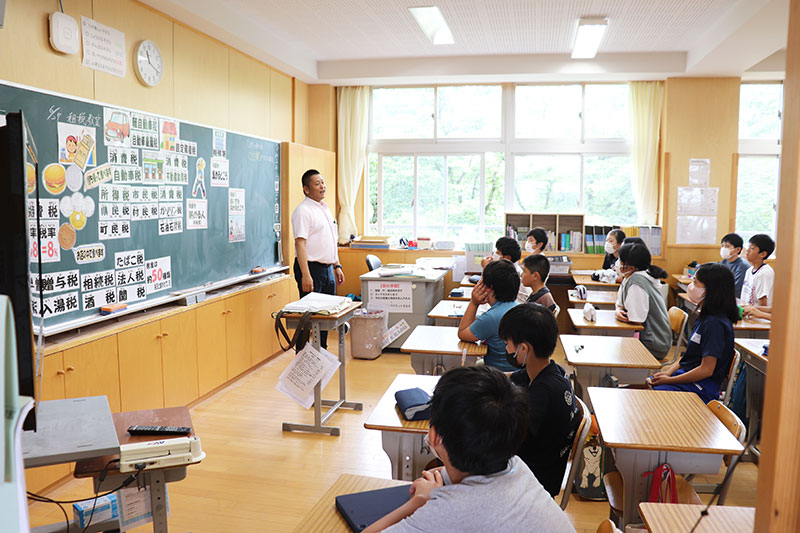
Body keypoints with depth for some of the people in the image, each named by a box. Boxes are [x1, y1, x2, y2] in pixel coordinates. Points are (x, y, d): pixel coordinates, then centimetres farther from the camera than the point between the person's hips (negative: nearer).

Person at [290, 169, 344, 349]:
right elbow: (300, 244, -20)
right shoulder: (303, 211, -12)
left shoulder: (325, 209, 16)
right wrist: (306, 276, -26)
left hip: (327, 269, 9)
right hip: (311, 268, -9)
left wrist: (337, 266, 19)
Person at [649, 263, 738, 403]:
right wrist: (669, 372, 3)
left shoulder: (716, 324, -21)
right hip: (685, 376, 9)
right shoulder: (704, 317, 10)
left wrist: (669, 380, -15)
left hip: (700, 391, -9)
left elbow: (706, 369, -21)